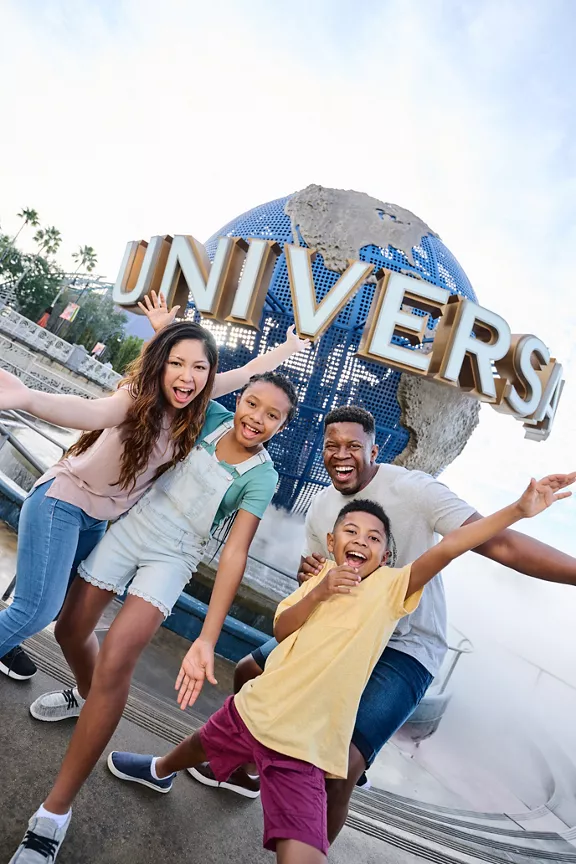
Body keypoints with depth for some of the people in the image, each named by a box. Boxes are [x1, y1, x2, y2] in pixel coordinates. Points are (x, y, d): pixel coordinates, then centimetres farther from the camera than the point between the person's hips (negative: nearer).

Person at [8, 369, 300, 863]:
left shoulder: (262, 477, -15)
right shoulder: (213, 417, -4)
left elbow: (235, 553, -21)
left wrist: (207, 639, -28)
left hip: (170, 559, -5)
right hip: (131, 528, 5)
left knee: (114, 664, -20)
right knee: (71, 631, 15)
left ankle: (55, 813, -4)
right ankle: (84, 696, 50)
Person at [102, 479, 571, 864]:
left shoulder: (391, 586, -14)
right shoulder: (323, 576, 1)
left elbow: (447, 548, -28)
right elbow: (281, 628, -7)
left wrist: (519, 510, -40)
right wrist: (320, 592, -24)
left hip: (304, 745, -5)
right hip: (255, 708, 5)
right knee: (204, 744, 29)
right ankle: (161, 772, 64)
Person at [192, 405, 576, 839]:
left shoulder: (412, 489, -22)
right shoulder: (321, 506, 1)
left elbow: (497, 541, -30)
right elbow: (315, 584, 11)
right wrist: (308, 575, -13)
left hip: (404, 648, -7)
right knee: (248, 673, 16)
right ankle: (243, 770, 43)